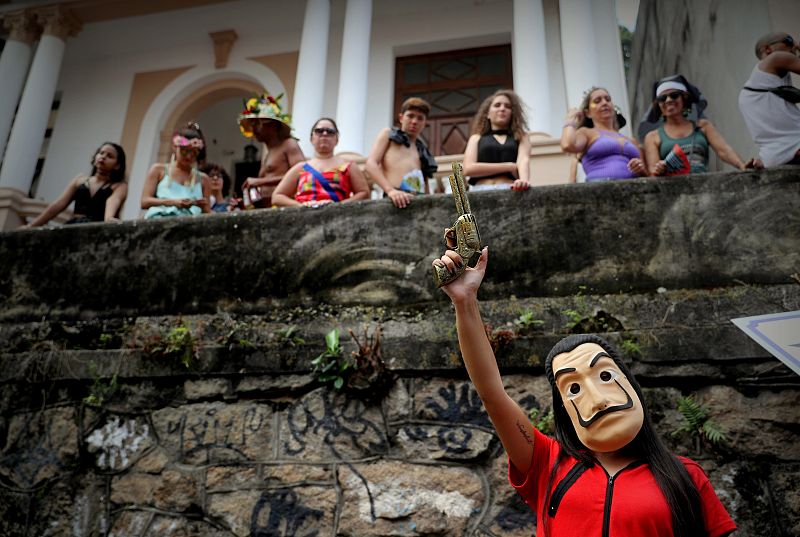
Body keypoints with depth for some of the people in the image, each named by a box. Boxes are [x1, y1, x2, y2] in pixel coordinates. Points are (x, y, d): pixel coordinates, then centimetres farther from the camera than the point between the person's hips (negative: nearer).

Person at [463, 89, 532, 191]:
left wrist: (524, 180, -22)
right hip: (481, 191, 0)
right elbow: (468, 168, 4)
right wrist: (510, 167, 1)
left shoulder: (521, 137, 21)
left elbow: (524, 159, 1)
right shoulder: (476, 138, 20)